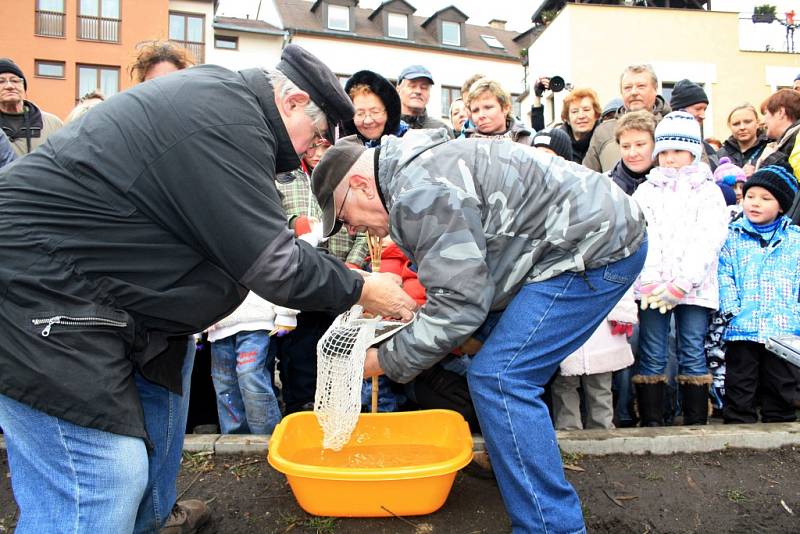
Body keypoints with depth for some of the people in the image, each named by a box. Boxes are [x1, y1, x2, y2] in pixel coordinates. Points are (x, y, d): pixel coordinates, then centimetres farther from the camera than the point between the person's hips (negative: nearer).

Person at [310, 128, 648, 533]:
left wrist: (388, 360, -11)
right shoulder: (418, 170, 14)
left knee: (499, 379, -14)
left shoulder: (419, 193, -20)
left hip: (598, 246, -11)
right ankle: (511, 457, 32)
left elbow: (459, 303, -22)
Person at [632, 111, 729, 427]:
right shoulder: (645, 191, 14)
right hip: (651, 289, 1)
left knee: (693, 354, 1)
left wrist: (682, 284, -14)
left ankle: (697, 423, 10)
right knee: (652, 356, 0)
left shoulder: (708, 191, 10)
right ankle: (651, 422, 7)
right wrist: (650, 282, -13)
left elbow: (708, 241, -2)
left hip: (694, 288, -1)